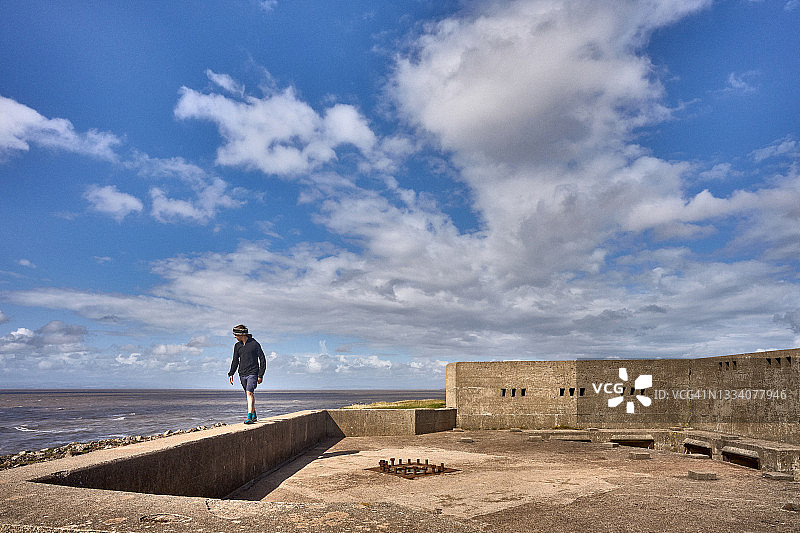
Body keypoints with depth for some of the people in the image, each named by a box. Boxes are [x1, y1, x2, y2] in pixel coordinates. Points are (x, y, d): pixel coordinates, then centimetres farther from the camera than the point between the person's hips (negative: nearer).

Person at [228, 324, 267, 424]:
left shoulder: (254, 344, -8)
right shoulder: (237, 346, 8)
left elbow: (262, 360, -5)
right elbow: (235, 361, 16)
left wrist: (261, 375, -9)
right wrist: (231, 373, 4)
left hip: (253, 374, -6)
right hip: (242, 374, 6)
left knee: (249, 393, -19)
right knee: (250, 394, 13)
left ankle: (249, 417, -22)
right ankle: (254, 416, 25)